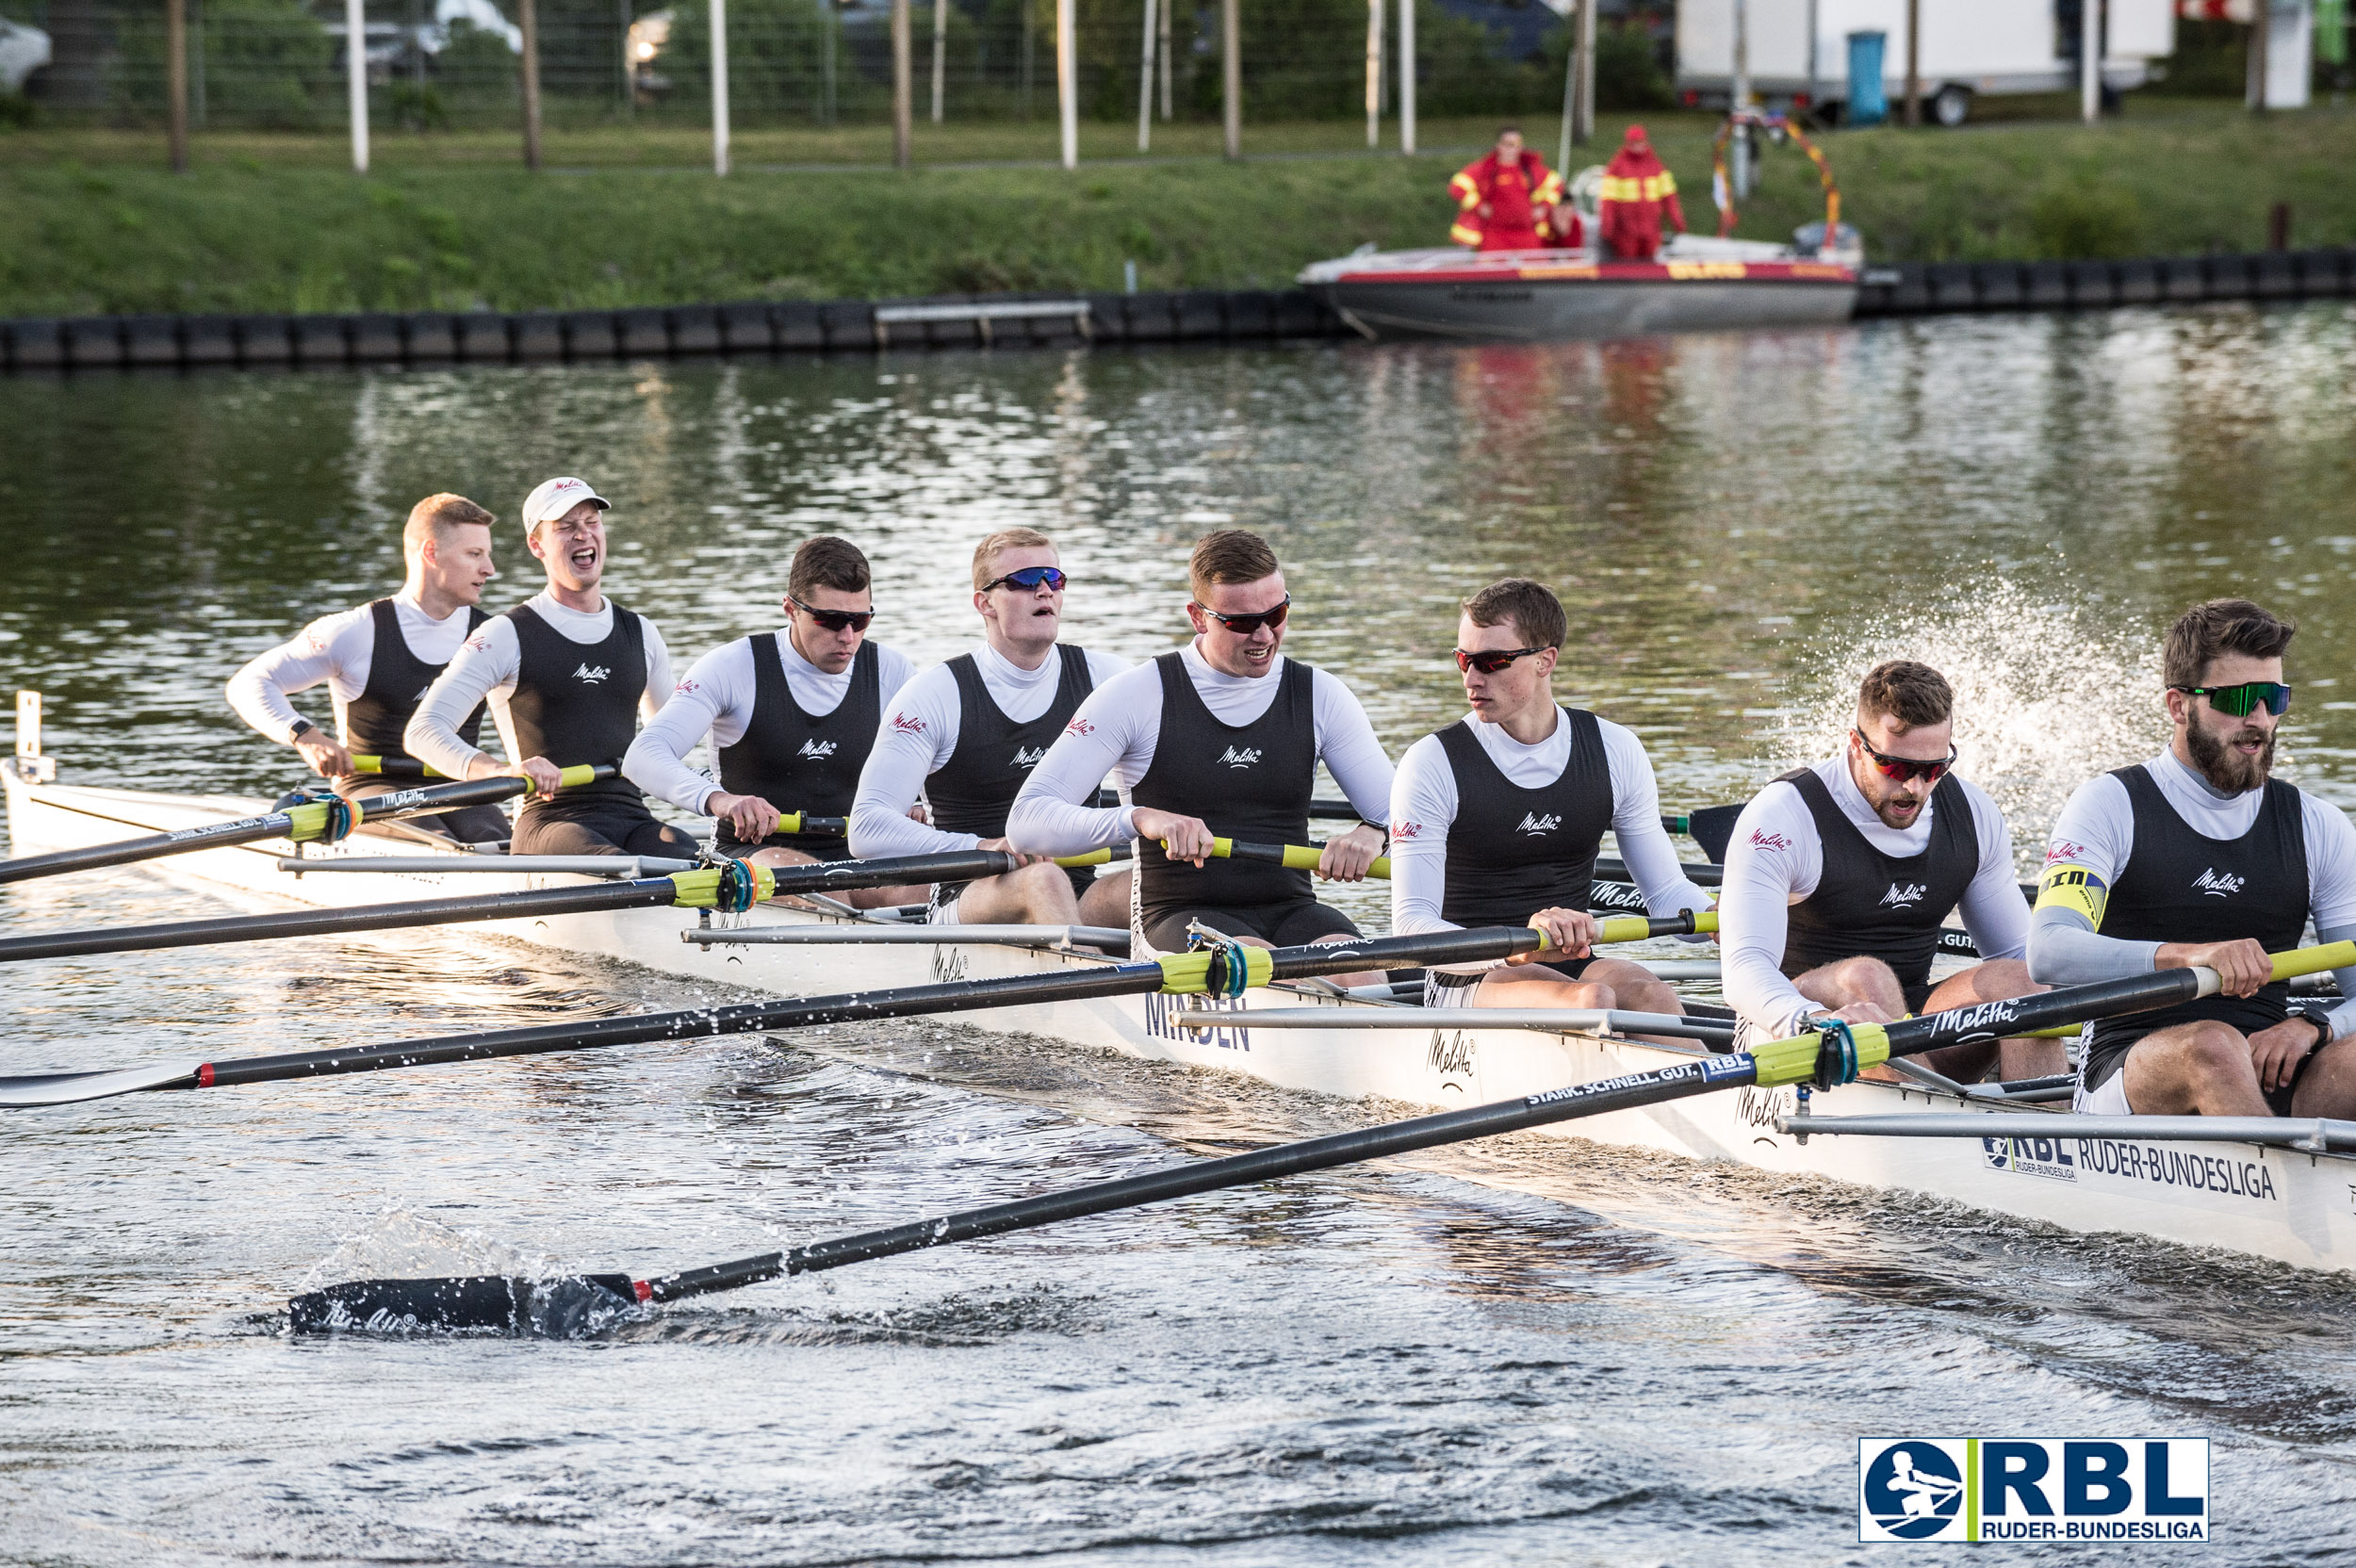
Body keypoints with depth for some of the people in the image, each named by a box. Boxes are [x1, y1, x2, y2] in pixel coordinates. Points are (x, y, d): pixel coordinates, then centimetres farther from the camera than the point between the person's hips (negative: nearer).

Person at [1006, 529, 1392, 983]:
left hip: (1290, 910, 3)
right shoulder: (1138, 696, -3)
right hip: (1178, 916, -3)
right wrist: (1140, 818, -28)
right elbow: (1026, 821, -11)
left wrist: (1371, 833, -19)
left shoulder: (1320, 697, 9)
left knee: (1357, 972, -32)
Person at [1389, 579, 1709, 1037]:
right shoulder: (1433, 764, -6)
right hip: (1468, 981, -4)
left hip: (1570, 965, 4)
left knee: (1643, 992, -30)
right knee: (1593, 999, -33)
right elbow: (1411, 926, -14)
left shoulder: (1615, 753, 6)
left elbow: (1667, 891, 13)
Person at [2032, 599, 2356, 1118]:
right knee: (2213, 1044, -37)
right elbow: (2049, 952, -14)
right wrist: (2191, 955, -29)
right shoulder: (2110, 806, 3)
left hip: (2270, 1076, 3)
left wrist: (2311, 1028, -11)